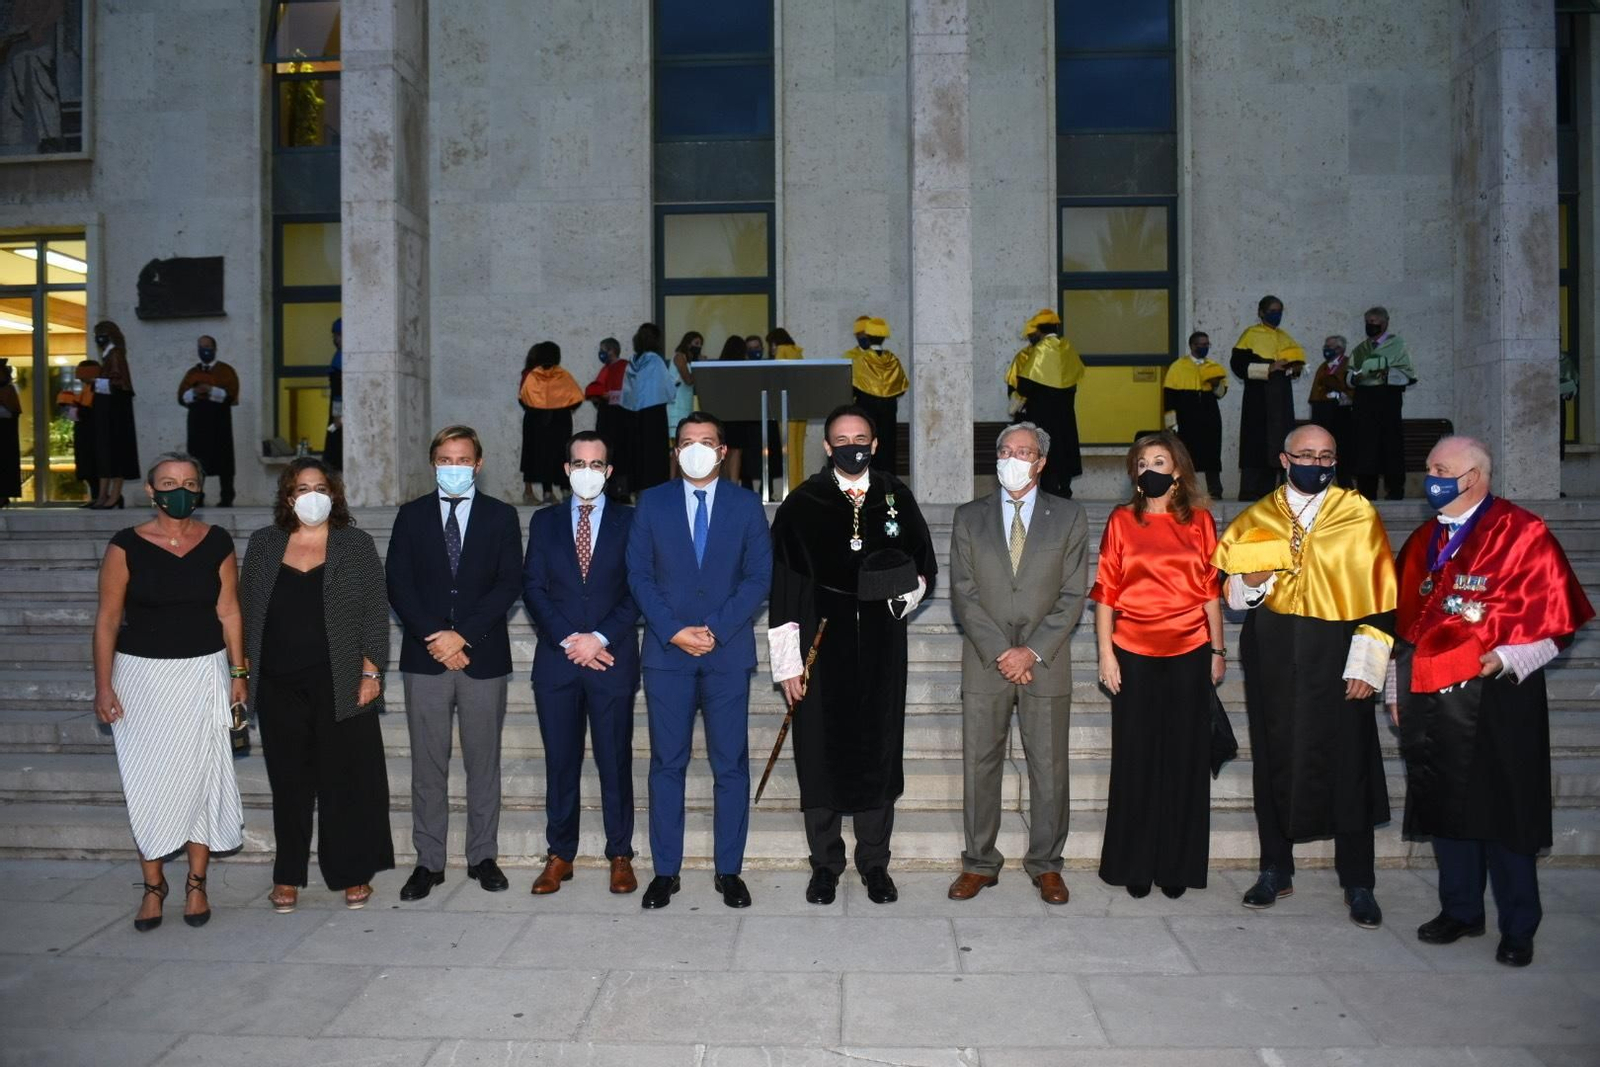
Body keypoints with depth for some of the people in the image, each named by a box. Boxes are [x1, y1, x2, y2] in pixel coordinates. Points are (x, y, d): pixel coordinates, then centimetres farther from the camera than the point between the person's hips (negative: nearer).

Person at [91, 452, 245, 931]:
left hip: (202, 674, 1)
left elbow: (228, 612, 4)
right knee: (146, 781, 4)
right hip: (140, 675, -1)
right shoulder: (126, 546, -4)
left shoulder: (217, 543, 0)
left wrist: (238, 672, 2)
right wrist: (103, 686, -5)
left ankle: (196, 883, 18)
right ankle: (153, 885, 19)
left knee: (200, 778, 4)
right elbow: (107, 619, -2)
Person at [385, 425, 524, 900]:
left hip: (483, 656, -1)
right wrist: (435, 639, -10)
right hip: (425, 656, 1)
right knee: (428, 764, 5)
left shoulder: (501, 516, 6)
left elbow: (509, 585, -2)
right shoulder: (411, 515, 9)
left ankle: (483, 857, 17)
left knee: (483, 761, 6)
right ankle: (429, 862, 14)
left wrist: (462, 635, -12)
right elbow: (397, 585, 2)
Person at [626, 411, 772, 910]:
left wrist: (716, 629, -10)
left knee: (730, 765, 3)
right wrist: (673, 631, -9)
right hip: (666, 651, 1)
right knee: (667, 764, 5)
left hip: (728, 651, 0)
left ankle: (729, 870, 14)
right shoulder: (652, 503, 8)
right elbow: (638, 575, 3)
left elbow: (760, 575, 1)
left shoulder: (745, 504, 6)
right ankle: (665, 870, 15)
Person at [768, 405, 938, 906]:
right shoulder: (801, 504, 1)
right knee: (821, 755, 4)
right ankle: (825, 864, 21)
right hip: (822, 644, -1)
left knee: (878, 751, 8)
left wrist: (907, 593, -7)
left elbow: (926, 564, 16)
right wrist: (787, 661, -5)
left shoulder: (897, 498, 7)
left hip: (881, 647, 2)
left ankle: (875, 864, 23)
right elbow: (782, 584, -1)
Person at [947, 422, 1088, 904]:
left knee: (1049, 768, 6)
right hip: (985, 663, 1)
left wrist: (1033, 651, -11)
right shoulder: (969, 517, 7)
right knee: (979, 766, 5)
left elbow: (1072, 596, 0)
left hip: (1046, 662, -1)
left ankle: (1046, 865, 19)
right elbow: (963, 593, 1)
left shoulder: (1068, 517, 5)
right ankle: (980, 862, 17)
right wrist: (999, 651, -10)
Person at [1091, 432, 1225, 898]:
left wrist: (1218, 650, 7)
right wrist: (1105, 653, -3)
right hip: (1134, 654, -1)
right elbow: (1105, 592, 2)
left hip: (1189, 653, 1)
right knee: (1135, 758, 5)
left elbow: (1210, 591, 8)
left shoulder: (1199, 521, 6)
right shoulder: (1122, 521, 3)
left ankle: (1177, 865, 18)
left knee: (1184, 757, 6)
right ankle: (1134, 865, 16)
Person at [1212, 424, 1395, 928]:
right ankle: (1275, 870, 20)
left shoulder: (1359, 515, 2)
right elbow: (1231, 593, 13)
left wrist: (1366, 663, -9)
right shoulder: (1256, 519, 9)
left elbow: (1380, 594, -2)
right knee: (1274, 761, 7)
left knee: (1347, 763, 0)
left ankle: (1358, 884, 13)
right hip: (1272, 657, 2)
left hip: (1336, 654, -2)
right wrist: (1252, 581, -10)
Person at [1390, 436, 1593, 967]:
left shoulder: (1522, 534, -4)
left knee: (1503, 810, 3)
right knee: (1445, 806, 11)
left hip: (1494, 700, -5)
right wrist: (1397, 690, 14)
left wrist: (1505, 658, -21)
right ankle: (1460, 910, 27)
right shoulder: (1422, 541, 12)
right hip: (1429, 700, 5)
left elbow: (1555, 618, -7)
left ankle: (1518, 927, 18)